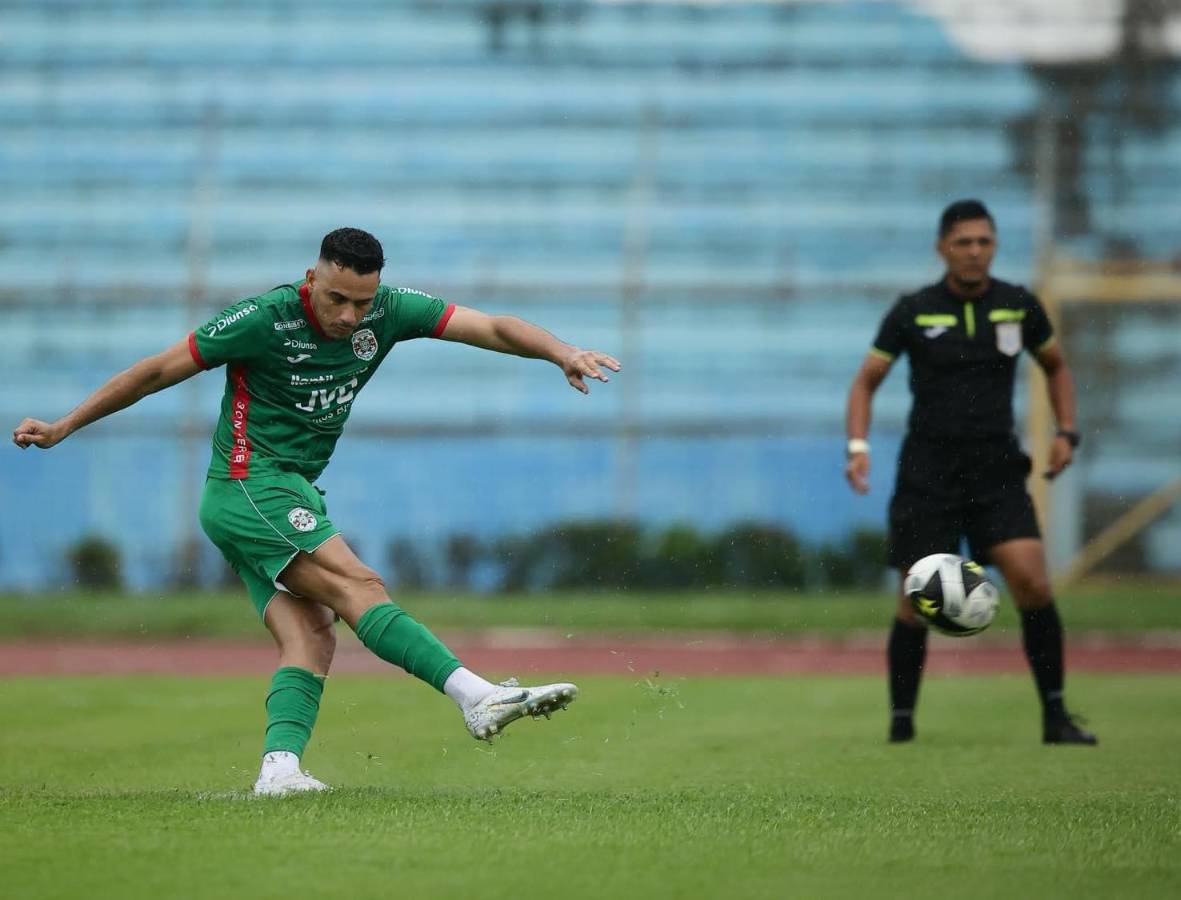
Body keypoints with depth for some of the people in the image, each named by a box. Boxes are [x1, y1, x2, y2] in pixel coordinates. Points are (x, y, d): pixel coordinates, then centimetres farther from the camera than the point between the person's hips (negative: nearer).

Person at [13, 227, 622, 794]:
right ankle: (477, 697, -32)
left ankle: (279, 766, -24)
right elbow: (157, 371, -8)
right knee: (359, 588, -21)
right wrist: (62, 428, -3)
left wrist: (563, 353, -24)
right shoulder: (266, 319, -16)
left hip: (293, 492, 8)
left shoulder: (387, 312, -2)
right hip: (249, 484, -8)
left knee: (311, 639, -11)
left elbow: (491, 328, -6)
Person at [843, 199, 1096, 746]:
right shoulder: (912, 312, -3)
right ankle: (901, 722, 16)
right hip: (927, 473, -1)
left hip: (997, 471, 1)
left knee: (1032, 583, -15)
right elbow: (866, 380, 4)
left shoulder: (1019, 306, 3)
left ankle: (1055, 716, -6)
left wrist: (1065, 432, 6)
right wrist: (858, 445, -12)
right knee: (918, 603, -1)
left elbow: (1055, 365, 20)